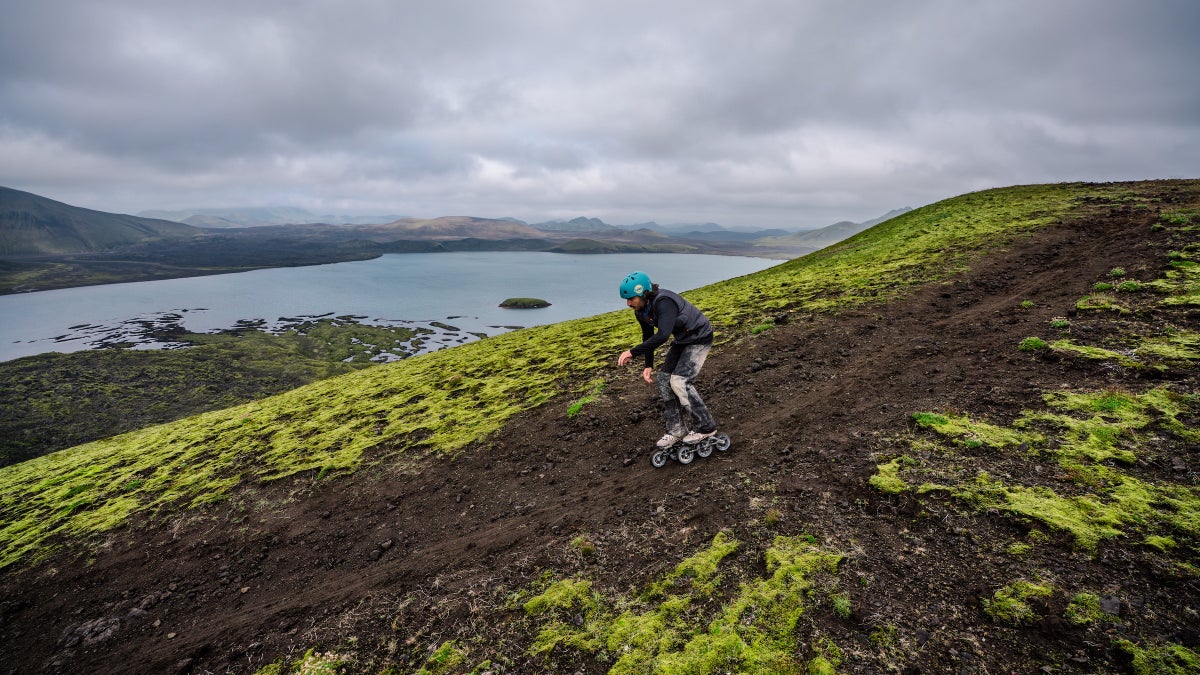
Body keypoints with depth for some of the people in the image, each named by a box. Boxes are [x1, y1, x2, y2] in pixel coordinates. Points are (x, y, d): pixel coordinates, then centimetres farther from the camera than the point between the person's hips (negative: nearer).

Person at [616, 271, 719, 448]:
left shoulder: (664, 302, -33)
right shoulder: (641, 310, -5)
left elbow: (662, 336, -45)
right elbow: (648, 336, 9)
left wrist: (633, 352, -42)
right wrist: (648, 365, 2)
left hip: (699, 337, -9)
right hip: (682, 339, 9)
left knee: (680, 381, -17)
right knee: (664, 379, 1)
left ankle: (706, 427, 0)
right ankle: (676, 430, 9)